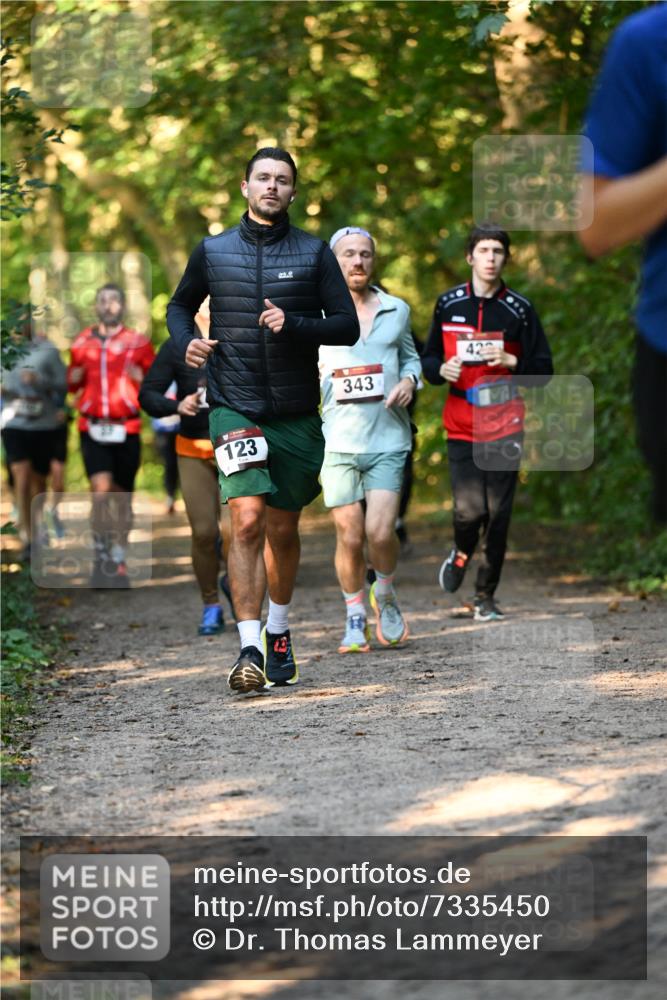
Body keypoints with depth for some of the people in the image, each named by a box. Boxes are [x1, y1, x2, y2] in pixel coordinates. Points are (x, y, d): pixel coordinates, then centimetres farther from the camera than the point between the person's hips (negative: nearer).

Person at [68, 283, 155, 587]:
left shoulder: (138, 343, 3)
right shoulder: (83, 342, 9)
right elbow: (72, 382, 22)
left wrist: (141, 378, -13)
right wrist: (76, 376, -1)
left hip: (126, 430, 0)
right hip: (92, 428, 0)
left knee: (122, 497, 7)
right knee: (101, 491, -16)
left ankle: (118, 562, 20)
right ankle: (100, 559, -4)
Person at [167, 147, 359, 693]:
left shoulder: (314, 253, 3)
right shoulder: (213, 251, 5)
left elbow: (348, 326, 0)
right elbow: (180, 305, 22)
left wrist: (294, 324, -16)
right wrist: (187, 341, 0)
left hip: (297, 415, 1)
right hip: (234, 407, -1)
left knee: (282, 530, 12)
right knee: (247, 520, -17)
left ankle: (279, 631, 34)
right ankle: (250, 648, -19)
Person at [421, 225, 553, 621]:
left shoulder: (519, 309, 3)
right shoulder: (448, 304, 7)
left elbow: (544, 369, 4)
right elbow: (429, 359, 16)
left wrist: (512, 362, -15)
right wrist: (441, 369, -6)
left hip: (506, 425, 0)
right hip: (461, 425, 0)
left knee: (498, 514, -1)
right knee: (469, 508, -11)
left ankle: (486, 595, 12)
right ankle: (461, 554, 22)